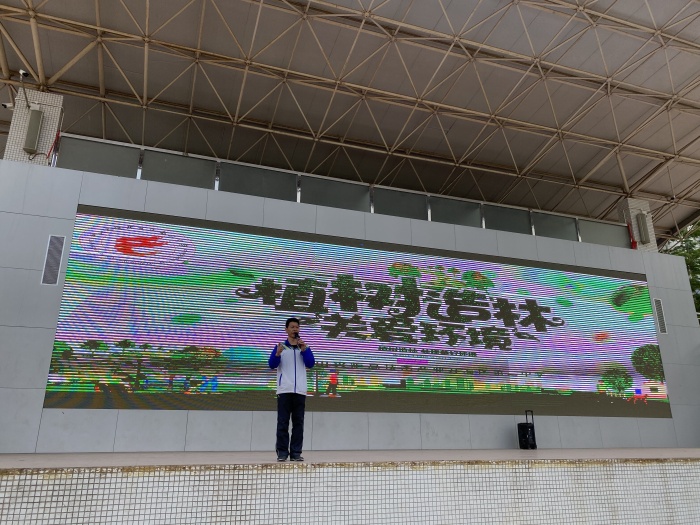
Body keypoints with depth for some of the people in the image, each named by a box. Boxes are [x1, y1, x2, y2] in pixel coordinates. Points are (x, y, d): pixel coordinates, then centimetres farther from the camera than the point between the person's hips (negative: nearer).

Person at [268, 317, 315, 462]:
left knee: (298, 422, 3)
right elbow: (272, 365, -3)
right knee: (283, 422, -2)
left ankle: (296, 452, 8)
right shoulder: (280, 347, 8)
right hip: (284, 390, -2)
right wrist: (277, 354, -23)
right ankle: (282, 452, 5)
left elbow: (310, 364, -2)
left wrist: (304, 349, -15)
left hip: (300, 391, 2)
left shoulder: (304, 347, 12)